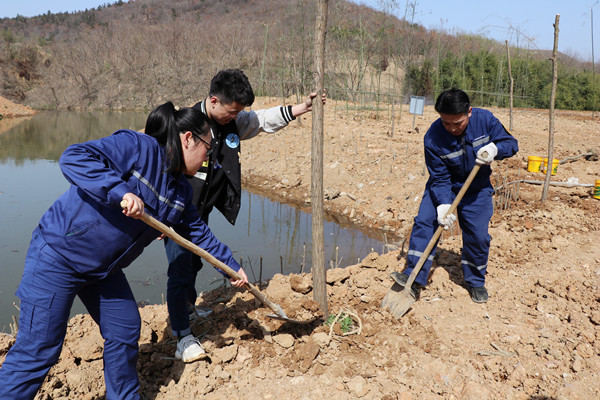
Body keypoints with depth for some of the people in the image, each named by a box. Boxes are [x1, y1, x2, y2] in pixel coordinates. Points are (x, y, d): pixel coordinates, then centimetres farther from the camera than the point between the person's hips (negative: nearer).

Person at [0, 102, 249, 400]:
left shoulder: (181, 191, 5)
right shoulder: (138, 147, -20)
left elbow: (199, 233, 15)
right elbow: (73, 158, -28)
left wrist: (232, 265, 18)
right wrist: (122, 191, -37)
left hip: (104, 269, 8)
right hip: (58, 256, -8)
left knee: (125, 332, 14)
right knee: (38, 351, -2)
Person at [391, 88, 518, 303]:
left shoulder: (485, 119, -18)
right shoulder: (433, 138, -24)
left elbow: (511, 143, -8)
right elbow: (440, 178, -20)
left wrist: (494, 149, -31)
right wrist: (443, 205, -33)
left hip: (477, 190, 1)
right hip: (443, 187, -1)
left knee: (478, 236, -2)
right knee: (424, 222, -19)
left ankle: (476, 282, 23)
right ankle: (414, 278, -15)